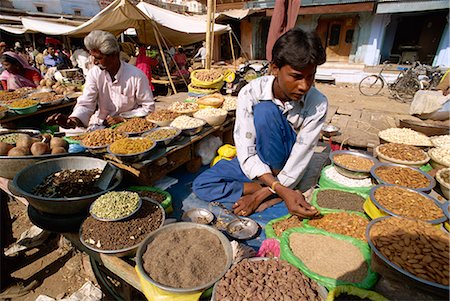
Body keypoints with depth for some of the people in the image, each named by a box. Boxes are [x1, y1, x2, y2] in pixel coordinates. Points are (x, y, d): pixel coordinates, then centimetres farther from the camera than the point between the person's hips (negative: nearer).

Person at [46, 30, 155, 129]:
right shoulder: (94, 74, -1)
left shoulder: (136, 76, -12)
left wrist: (122, 119, -14)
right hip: (100, 125, 3)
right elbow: (86, 104, -8)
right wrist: (73, 120, -29)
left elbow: (148, 107, -7)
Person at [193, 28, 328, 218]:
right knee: (201, 186, -15)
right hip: (254, 162, 2)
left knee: (265, 110, -29)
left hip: (284, 164, -2)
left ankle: (265, 192, -16)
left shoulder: (318, 104, -20)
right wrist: (282, 191, -34)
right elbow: (246, 154, -23)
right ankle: (276, 193, -17)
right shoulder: (250, 93, -21)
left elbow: (300, 158, -19)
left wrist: (262, 195, -24)